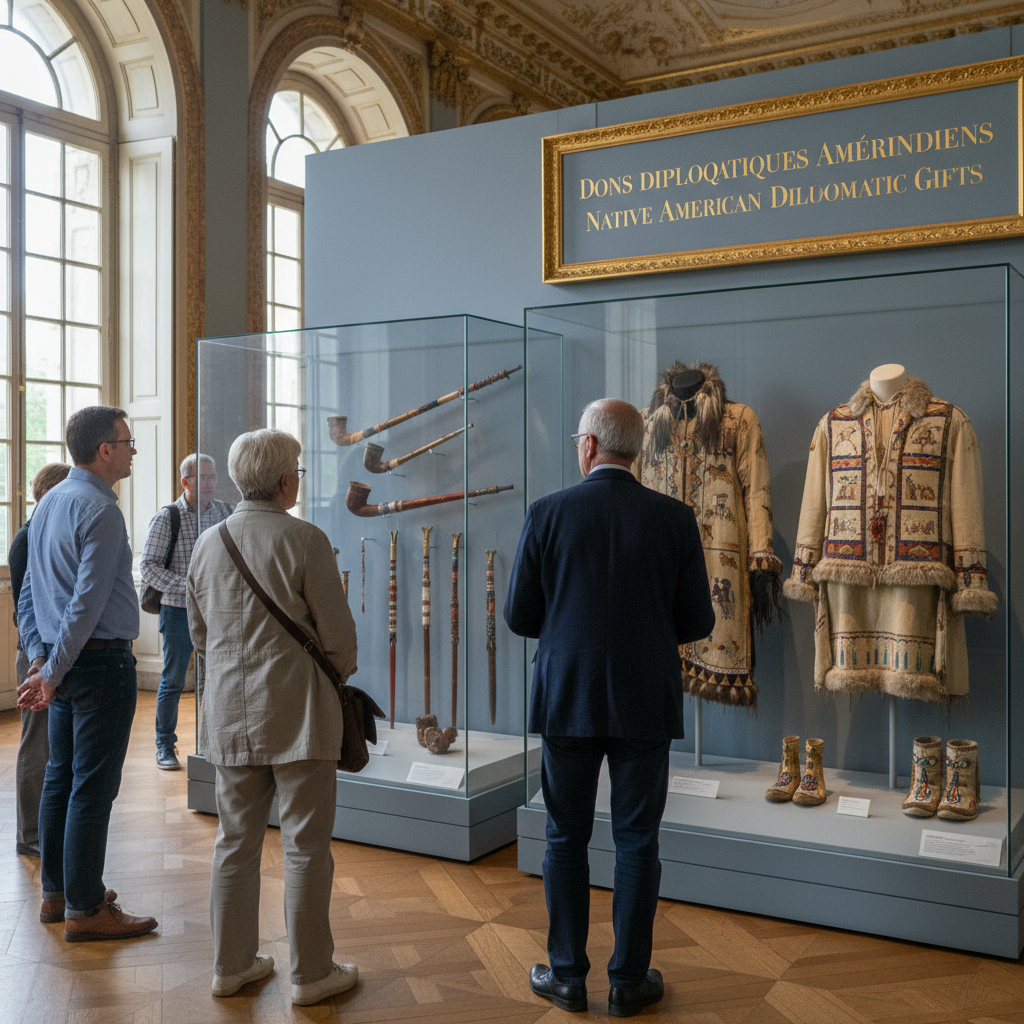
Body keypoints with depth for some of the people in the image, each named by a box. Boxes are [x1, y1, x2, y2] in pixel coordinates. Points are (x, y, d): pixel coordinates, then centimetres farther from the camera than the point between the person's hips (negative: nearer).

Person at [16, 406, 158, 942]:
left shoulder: (48, 503, 13)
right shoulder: (99, 510, -16)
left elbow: (29, 594, 15)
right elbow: (87, 602, -21)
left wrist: (39, 657, 11)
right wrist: (53, 673, -16)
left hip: (62, 662, 10)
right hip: (101, 659, -10)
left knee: (60, 778, 15)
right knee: (93, 787, -2)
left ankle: (55, 893, 27)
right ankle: (84, 909, 6)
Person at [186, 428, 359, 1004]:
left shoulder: (208, 544, 6)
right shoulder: (305, 540, -13)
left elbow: (199, 635, 14)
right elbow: (338, 634, -10)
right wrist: (338, 675, 10)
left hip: (231, 715, 6)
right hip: (298, 713, -6)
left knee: (237, 843, 15)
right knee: (306, 847, 5)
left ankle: (232, 964, 26)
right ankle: (312, 973, 15)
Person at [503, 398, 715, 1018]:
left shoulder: (548, 514, -6)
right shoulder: (675, 518, -4)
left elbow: (519, 616, -2)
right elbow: (699, 622, -1)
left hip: (567, 699, 0)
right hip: (646, 704, 0)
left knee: (566, 838, 13)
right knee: (637, 842, 11)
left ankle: (567, 976, 22)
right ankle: (630, 980, 20)